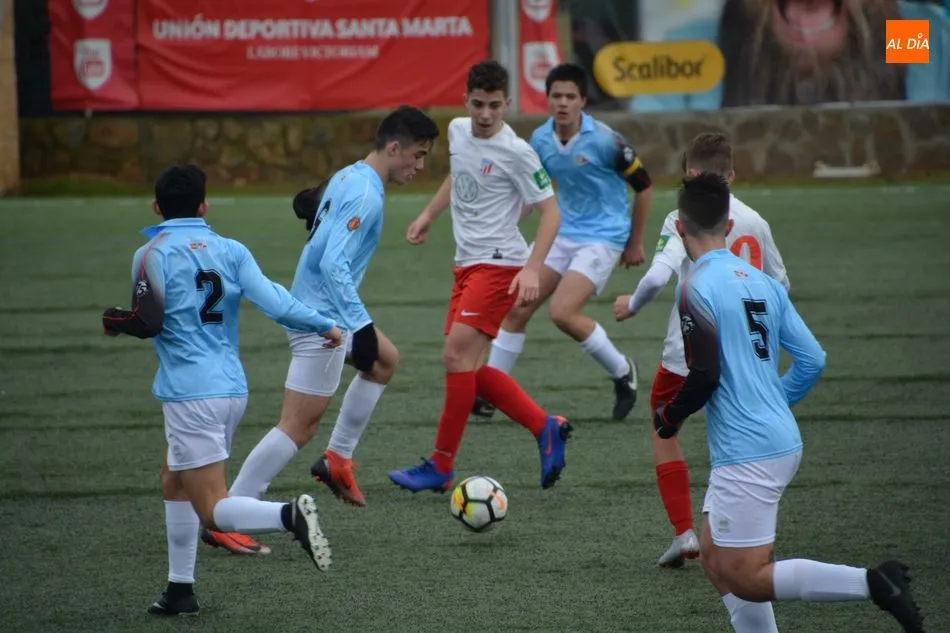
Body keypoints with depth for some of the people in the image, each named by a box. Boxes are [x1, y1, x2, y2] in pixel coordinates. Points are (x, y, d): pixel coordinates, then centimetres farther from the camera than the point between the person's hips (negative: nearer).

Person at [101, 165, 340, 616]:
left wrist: (112, 322, 10)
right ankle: (180, 591, 25)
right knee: (175, 481, 25)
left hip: (190, 394, -6)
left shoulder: (152, 254, -5)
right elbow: (271, 300, -5)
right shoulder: (231, 250, 6)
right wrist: (324, 325, 6)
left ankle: (289, 516, -35)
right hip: (232, 389, 6)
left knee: (212, 510, -7)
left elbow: (147, 322, -11)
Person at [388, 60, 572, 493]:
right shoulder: (458, 131, 5)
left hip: (499, 264, -8)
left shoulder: (515, 153, -16)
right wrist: (427, 216, 23)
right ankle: (546, 429, 18)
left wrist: (533, 269, -23)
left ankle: (441, 466, -7)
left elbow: (550, 211, -13)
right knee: (469, 367, 6)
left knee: (457, 356, -15)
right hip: (466, 263, 8)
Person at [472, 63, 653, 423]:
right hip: (561, 232, 6)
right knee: (516, 309, -2)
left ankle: (622, 372, 1)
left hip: (602, 238, -6)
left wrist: (635, 243, 1)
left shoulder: (603, 141, -17)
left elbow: (643, 185, -5)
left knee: (562, 312, -21)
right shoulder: (540, 140, -1)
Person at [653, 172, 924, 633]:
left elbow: (704, 376, -17)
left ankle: (870, 583, -16)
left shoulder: (696, 288, -12)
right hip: (781, 439, 9)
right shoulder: (764, 283, 10)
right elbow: (812, 360, 9)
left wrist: (667, 417, 1)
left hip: (746, 452, -9)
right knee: (716, 560, 17)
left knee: (745, 579, -5)